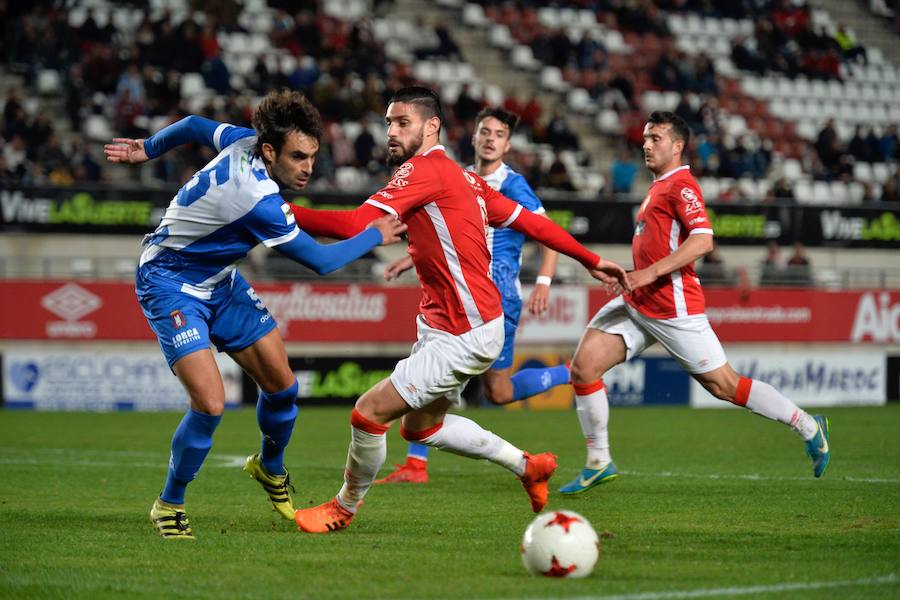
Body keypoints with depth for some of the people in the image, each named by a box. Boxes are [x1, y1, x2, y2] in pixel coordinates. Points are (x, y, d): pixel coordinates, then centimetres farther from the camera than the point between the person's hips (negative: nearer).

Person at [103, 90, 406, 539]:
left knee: (282, 386, 7)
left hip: (219, 280, 9)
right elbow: (321, 261, -25)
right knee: (210, 404, -21)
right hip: (171, 283, -9)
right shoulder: (257, 199, -35)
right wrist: (375, 236, -13)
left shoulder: (246, 140, -12)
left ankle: (270, 467, 36)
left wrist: (147, 149, 26)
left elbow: (195, 126, 8)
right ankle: (169, 505, 1)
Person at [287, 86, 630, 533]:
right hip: (440, 325, 10)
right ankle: (528, 466, 32)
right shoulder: (462, 176, 11)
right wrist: (592, 261, 23)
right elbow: (529, 221, 15)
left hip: (466, 336, -10)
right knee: (419, 427, 24)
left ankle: (343, 508, 14)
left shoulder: (424, 169, -18)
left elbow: (356, 226, -28)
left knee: (369, 412, -7)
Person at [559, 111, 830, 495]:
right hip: (637, 304, 9)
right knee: (584, 366, -4)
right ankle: (599, 463, 4)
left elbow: (702, 241, -24)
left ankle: (808, 427, 13)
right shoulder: (658, 187, 18)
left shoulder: (681, 185, -11)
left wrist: (651, 272, -27)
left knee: (724, 385, -3)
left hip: (672, 309, -9)